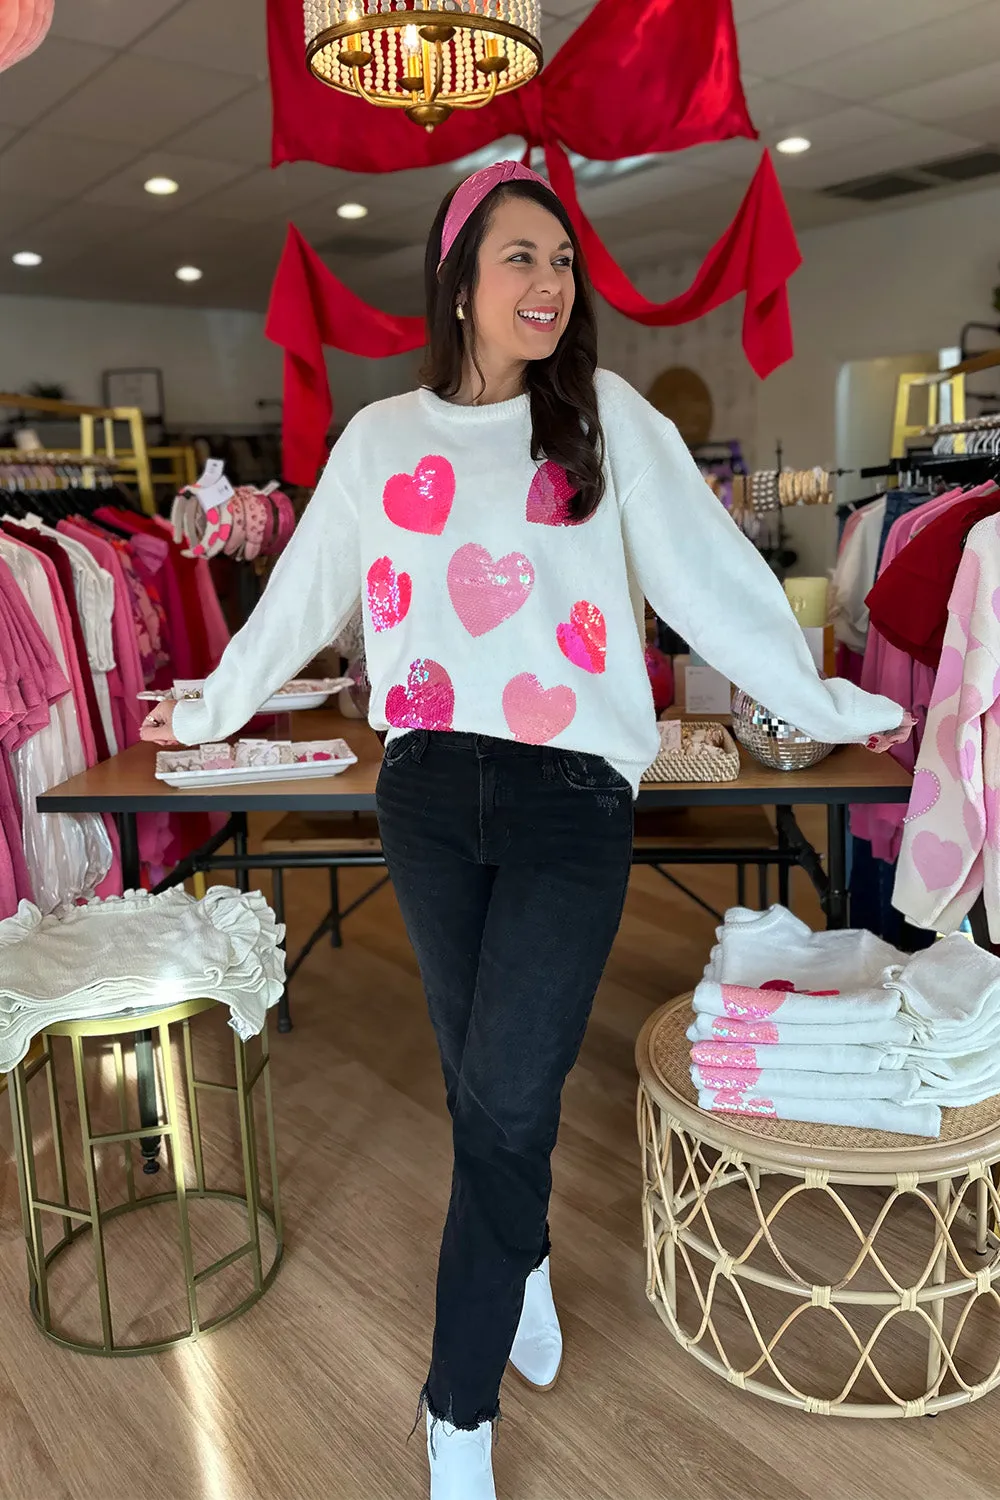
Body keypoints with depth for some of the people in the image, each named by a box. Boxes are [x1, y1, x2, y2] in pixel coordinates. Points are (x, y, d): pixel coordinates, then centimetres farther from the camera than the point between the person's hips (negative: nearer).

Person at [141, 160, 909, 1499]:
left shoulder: (608, 419, 4)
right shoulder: (382, 438, 9)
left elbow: (709, 574, 5)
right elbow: (302, 596, 18)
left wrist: (827, 707, 8)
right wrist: (213, 710, 26)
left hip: (572, 798, -2)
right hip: (429, 795, 2)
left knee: (506, 1099, -5)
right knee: (485, 1083, 14)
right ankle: (524, 1258, 44)